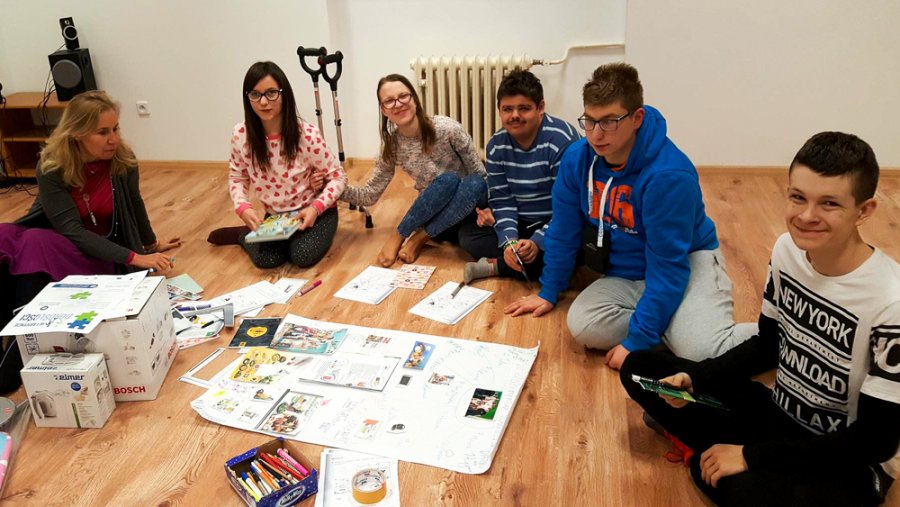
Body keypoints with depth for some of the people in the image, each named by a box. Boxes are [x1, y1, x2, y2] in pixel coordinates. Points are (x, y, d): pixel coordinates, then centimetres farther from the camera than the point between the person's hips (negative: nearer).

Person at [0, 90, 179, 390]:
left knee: (36, 243, -33)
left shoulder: (123, 161, -10)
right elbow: (72, 230, -20)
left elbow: (134, 205, 10)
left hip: (102, 256, -1)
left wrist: (151, 245, 25)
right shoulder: (51, 167, -14)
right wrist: (134, 258, -29)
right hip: (59, 242, 1)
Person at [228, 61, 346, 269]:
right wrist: (243, 208, -16)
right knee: (266, 259, -20)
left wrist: (316, 208, -29)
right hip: (275, 215, 2)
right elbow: (237, 177, 3)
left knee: (303, 256, -25)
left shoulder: (307, 134, -23)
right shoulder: (240, 135, -13)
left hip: (314, 212, -2)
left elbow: (338, 176, -14)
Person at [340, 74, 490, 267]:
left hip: (470, 207, 0)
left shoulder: (446, 128, -17)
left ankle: (419, 238, -18)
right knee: (448, 179, -33)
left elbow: (479, 174, -10)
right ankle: (398, 237, -15)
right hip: (436, 214, 1)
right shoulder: (391, 147, -7)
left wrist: (486, 208, -24)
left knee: (475, 184, -35)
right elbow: (370, 194, -2)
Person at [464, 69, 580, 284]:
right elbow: (502, 200, -5)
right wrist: (509, 242, -22)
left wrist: (537, 242, -31)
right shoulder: (496, 145, -4)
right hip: (521, 225, 5)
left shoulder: (563, 141, -22)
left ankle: (497, 266, -19)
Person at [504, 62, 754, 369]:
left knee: (701, 351, -31)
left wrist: (638, 340, -26)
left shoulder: (668, 174, -26)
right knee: (582, 325, -25)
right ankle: (675, 331, -6)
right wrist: (548, 292, 9)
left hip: (688, 265, -5)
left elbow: (668, 266, -24)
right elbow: (563, 232, 3)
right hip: (624, 276, 5)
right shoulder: (576, 159, -9)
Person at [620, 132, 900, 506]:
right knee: (639, 368, -5)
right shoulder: (787, 250, -8)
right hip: (779, 416, 6)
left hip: (851, 462, -5)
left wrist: (750, 456, -20)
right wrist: (694, 377, -9)